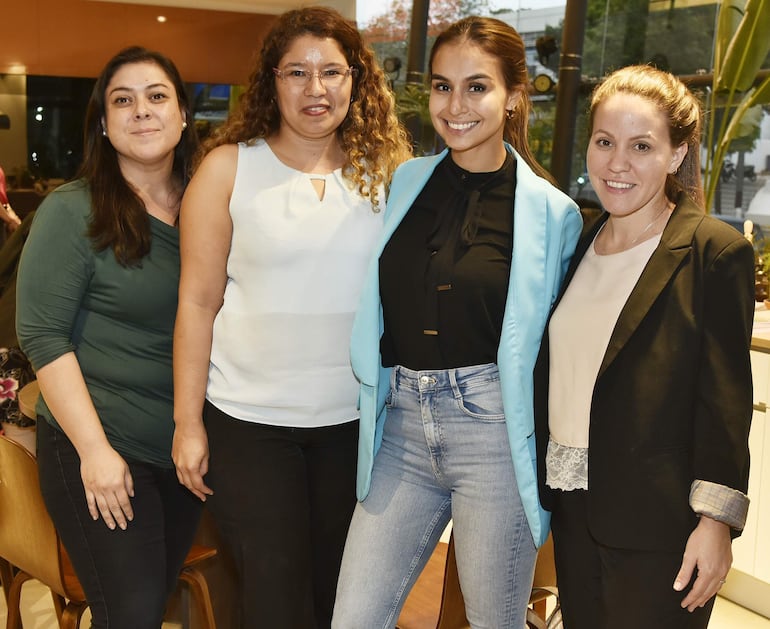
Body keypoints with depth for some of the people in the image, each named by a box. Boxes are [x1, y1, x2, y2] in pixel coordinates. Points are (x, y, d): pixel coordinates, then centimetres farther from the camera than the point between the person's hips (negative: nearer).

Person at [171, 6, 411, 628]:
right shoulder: (229, 167, -3)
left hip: (353, 420, 2)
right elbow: (199, 301, -4)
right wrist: (188, 423, -5)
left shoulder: (384, 171, 2)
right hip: (248, 420, -2)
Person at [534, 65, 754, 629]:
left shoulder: (716, 252, -10)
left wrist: (716, 520, -14)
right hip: (572, 506, 6)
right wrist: (544, 486, 13)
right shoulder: (578, 243, 8)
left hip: (655, 520, -6)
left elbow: (725, 398, -12)